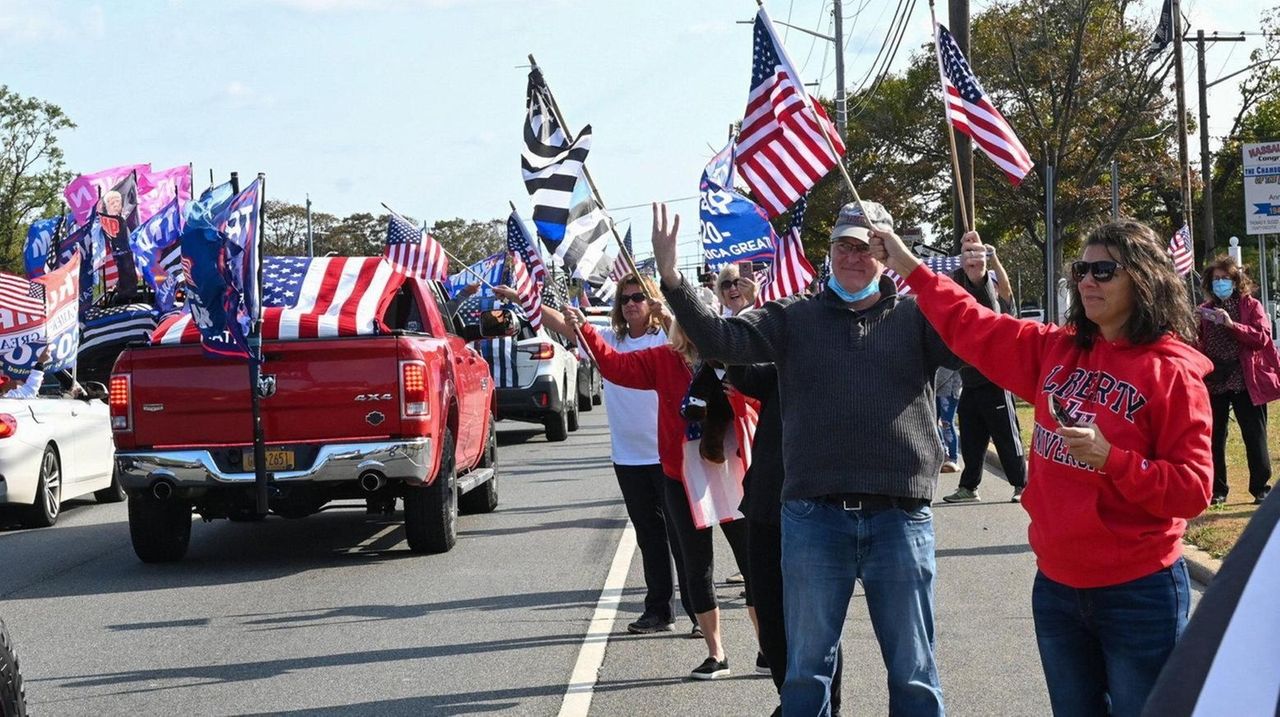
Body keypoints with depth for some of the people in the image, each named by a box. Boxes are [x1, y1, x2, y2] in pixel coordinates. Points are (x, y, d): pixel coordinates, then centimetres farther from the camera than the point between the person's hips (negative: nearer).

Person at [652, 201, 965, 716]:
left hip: (901, 517, -1)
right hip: (814, 518, 1)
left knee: (914, 674, 9)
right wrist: (671, 278, -18)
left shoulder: (916, 316, 7)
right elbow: (721, 340, -4)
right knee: (806, 670, 11)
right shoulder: (794, 318, 8)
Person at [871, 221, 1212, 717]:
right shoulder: (1057, 351, 7)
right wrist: (910, 268, 14)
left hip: (1138, 593, -6)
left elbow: (1192, 489, -14)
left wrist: (1111, 459, -25)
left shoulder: (1171, 373, -11)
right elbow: (974, 329, 15)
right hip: (1057, 585, 6)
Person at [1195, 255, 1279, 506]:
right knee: (1215, 438, 6)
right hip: (1214, 381, 3)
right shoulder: (1205, 310, 10)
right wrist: (1193, 340, -11)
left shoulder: (1251, 306, 1)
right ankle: (1218, 489, 15)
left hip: (1245, 380, -3)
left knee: (1254, 437, 1)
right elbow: (1200, 345, 13)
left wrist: (1232, 324, -22)